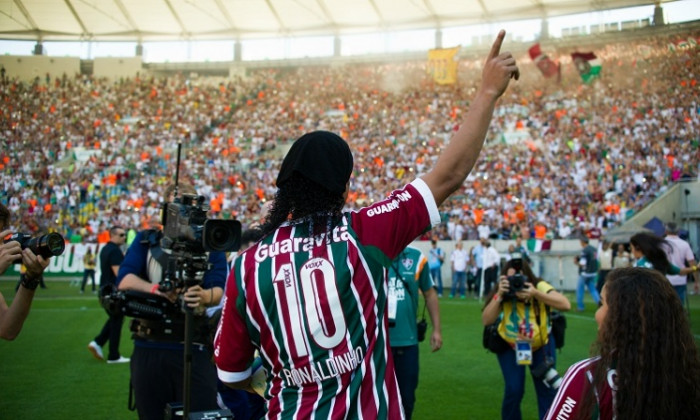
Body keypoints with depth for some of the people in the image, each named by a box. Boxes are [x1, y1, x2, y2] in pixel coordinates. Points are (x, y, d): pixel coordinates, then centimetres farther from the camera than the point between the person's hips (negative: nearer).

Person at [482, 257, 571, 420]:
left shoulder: (539, 287, -23)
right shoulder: (503, 294, -22)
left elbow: (565, 305, -35)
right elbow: (486, 320, -31)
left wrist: (536, 294, -45)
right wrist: (499, 296, -42)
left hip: (542, 344, 1)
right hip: (510, 345, -1)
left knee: (547, 389, -1)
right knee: (514, 390, -11)